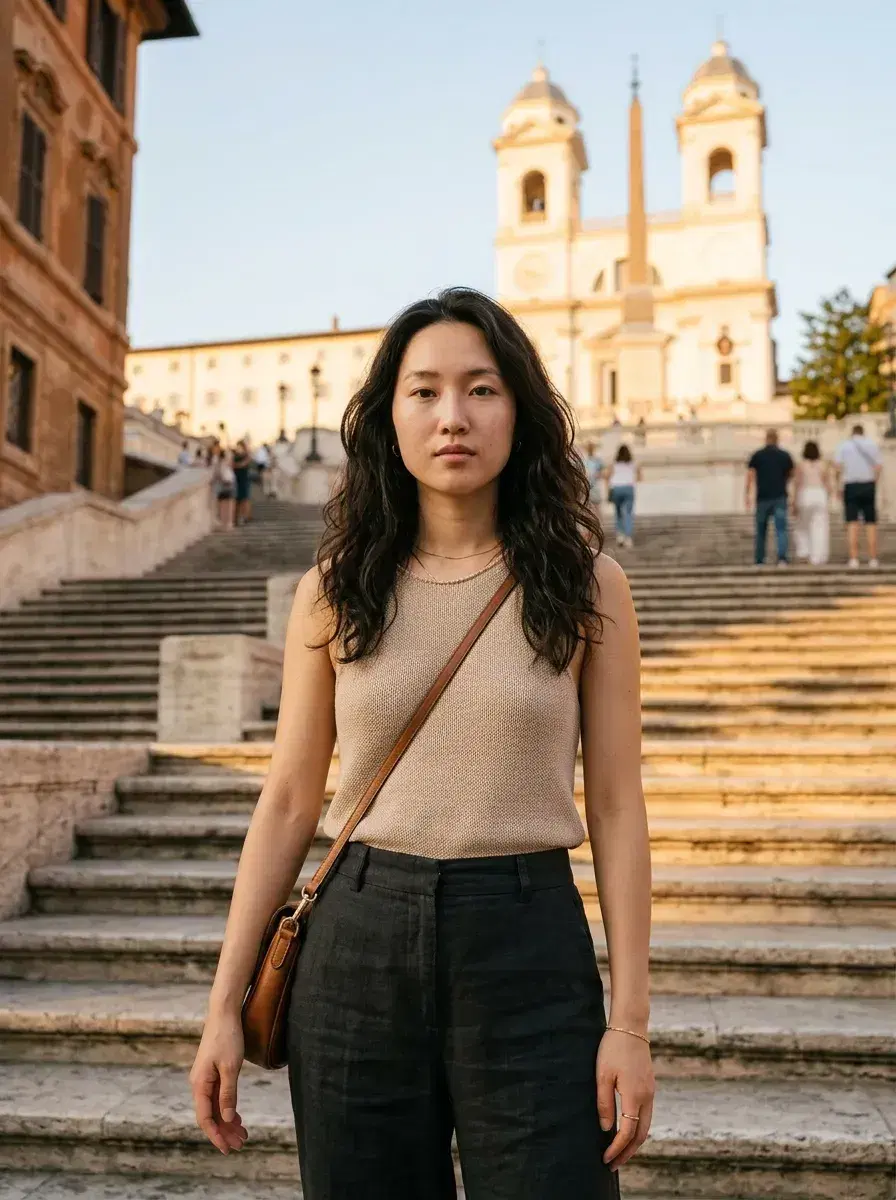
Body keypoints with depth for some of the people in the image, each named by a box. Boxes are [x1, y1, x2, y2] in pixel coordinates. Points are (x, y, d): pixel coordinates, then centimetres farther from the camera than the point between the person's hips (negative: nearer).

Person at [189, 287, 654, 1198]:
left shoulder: (584, 584, -2)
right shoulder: (334, 591, 2)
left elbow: (615, 807, -1)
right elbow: (288, 801, 4)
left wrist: (630, 1019, -4)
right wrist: (224, 1005, 3)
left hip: (529, 952, -1)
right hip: (360, 947, 2)